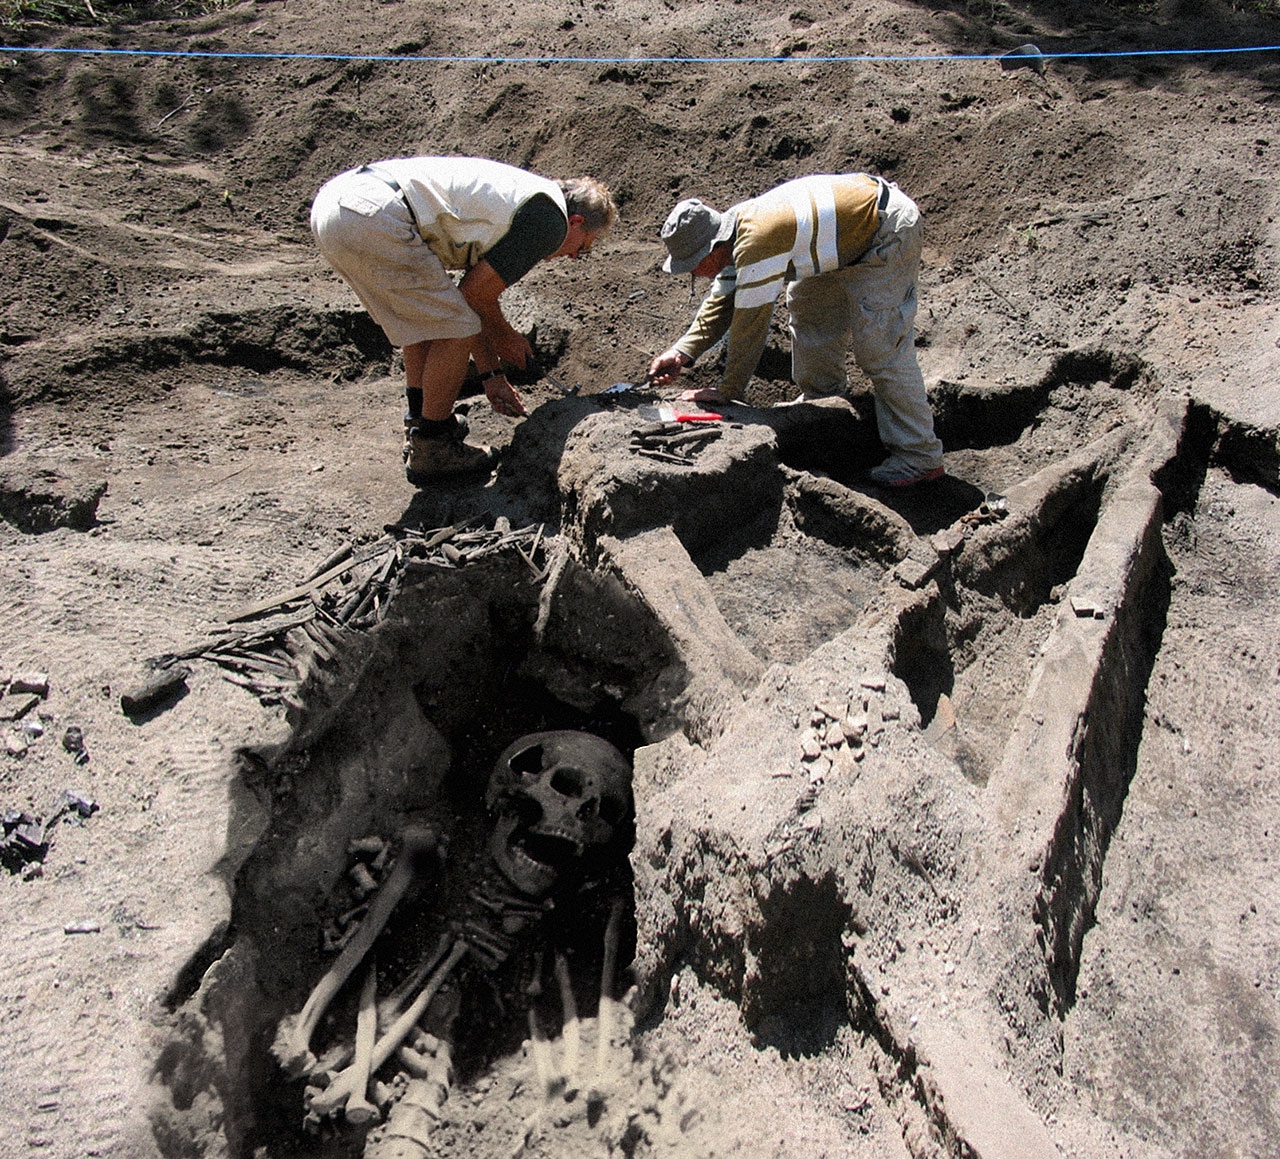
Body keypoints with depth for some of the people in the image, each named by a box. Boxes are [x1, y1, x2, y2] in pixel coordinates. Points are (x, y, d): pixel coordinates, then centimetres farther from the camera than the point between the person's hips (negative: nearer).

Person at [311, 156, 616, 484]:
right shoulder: (550, 218, 0)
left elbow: (470, 301, 29)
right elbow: (476, 294, 0)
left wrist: (491, 375, 32)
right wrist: (505, 336, 21)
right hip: (376, 220, -10)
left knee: (425, 315, 26)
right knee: (456, 329, 1)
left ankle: (419, 420, 36)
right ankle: (430, 450, 12)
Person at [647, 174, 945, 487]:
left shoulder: (756, 246, -31)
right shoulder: (734, 229, -1)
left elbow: (749, 324, -25)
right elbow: (721, 302, 7)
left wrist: (727, 392, -15)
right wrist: (681, 353, -5)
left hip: (887, 232, -10)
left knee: (882, 349, -11)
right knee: (807, 309, 18)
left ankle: (920, 458, -3)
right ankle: (821, 403, 37)